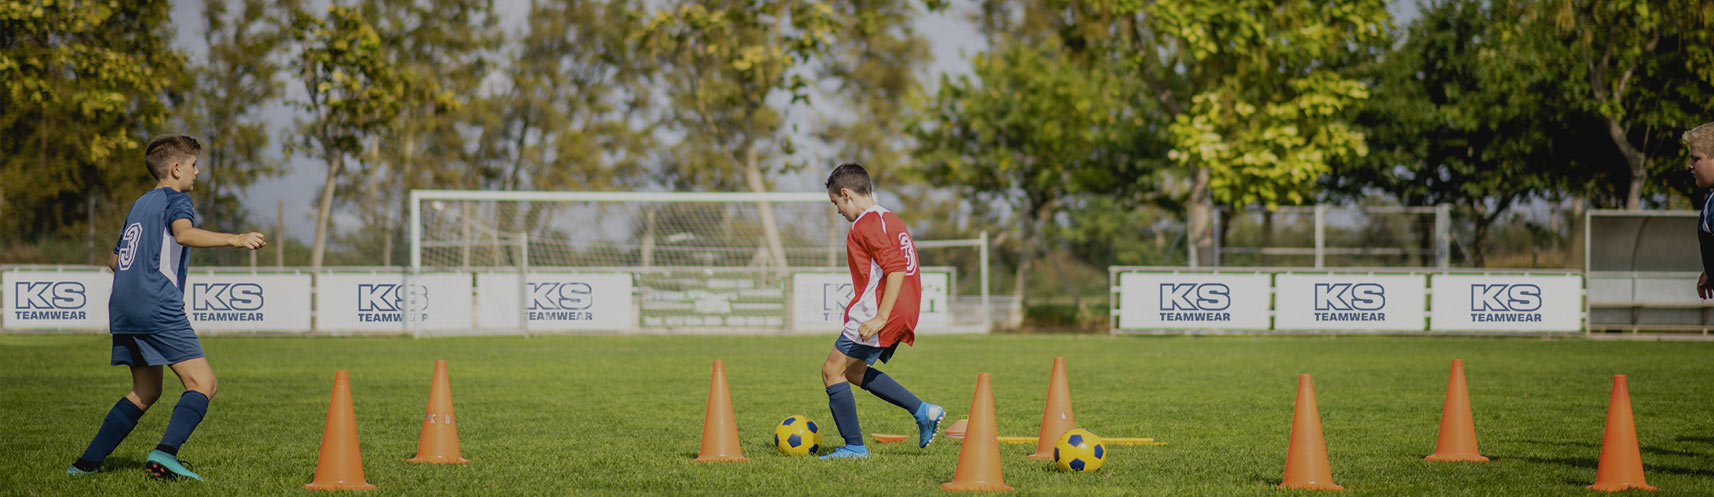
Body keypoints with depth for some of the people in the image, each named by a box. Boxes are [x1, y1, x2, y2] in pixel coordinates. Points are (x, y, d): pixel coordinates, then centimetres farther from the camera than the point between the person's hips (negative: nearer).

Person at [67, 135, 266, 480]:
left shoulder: (140, 205, 24)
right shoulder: (175, 199, -1)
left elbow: (114, 260, 31)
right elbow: (184, 233, -24)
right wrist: (234, 240, -31)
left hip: (123, 308, 9)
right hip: (158, 309, -9)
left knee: (146, 391, 20)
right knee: (202, 384, -10)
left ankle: (87, 462, 16)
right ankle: (165, 453, -30)